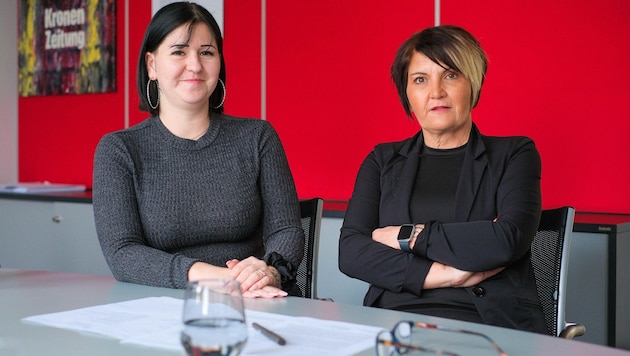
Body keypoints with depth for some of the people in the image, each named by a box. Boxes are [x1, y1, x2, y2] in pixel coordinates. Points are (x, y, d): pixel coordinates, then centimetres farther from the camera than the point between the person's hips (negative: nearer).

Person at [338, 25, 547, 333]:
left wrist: (408, 236, -1)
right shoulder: (383, 161, 18)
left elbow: (508, 241, -7)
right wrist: (442, 274, -8)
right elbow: (350, 251, 4)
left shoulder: (514, 154, 13)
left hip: (488, 321, -1)